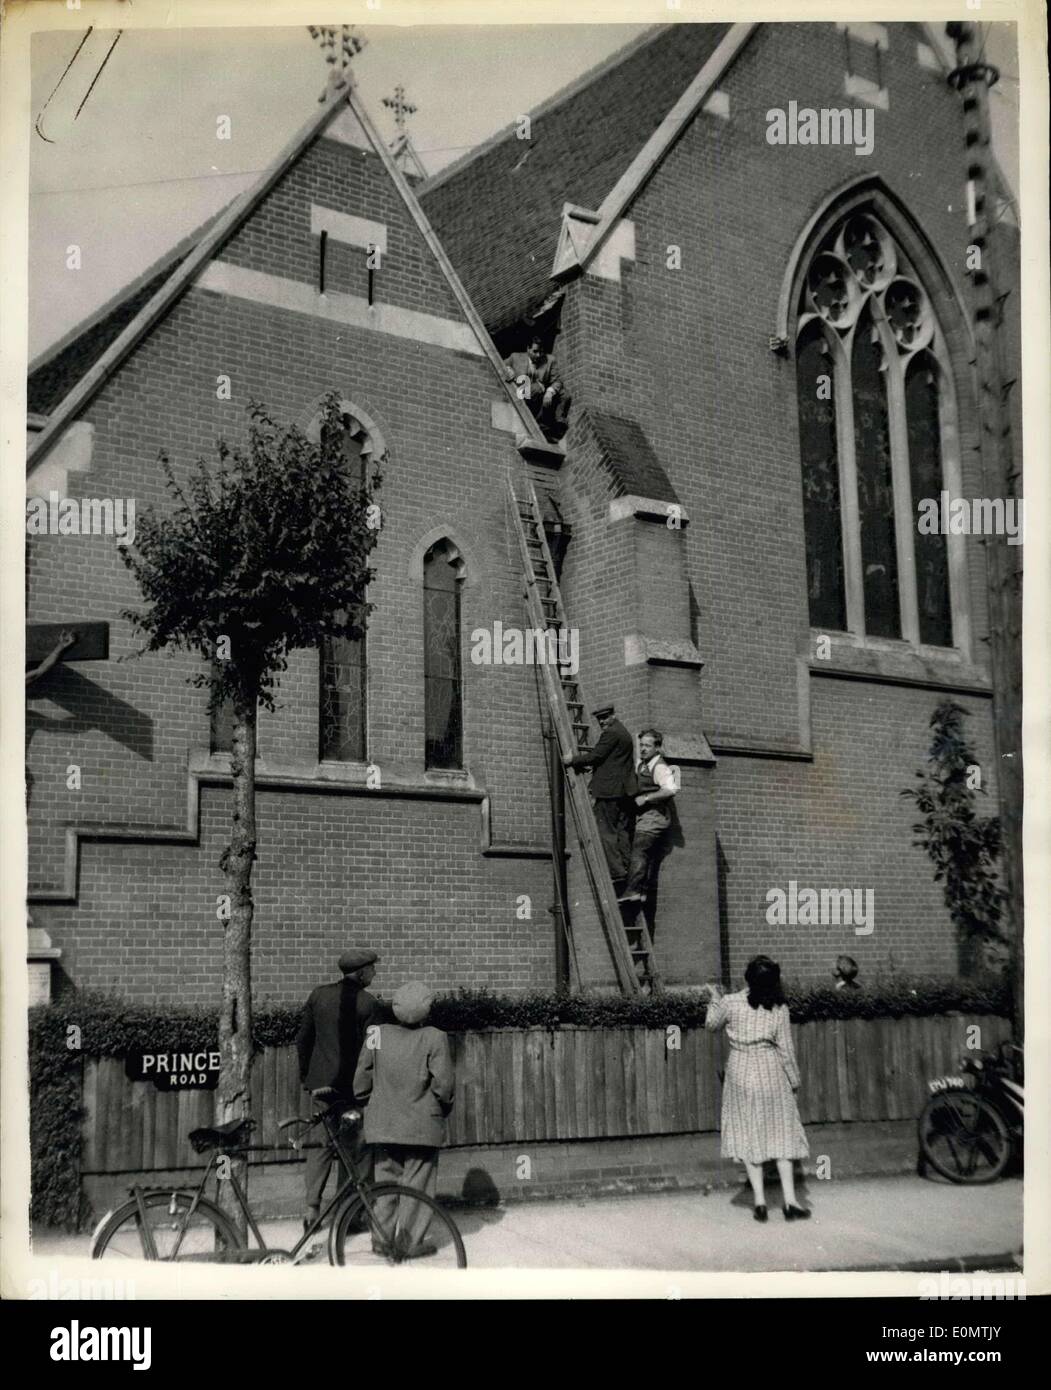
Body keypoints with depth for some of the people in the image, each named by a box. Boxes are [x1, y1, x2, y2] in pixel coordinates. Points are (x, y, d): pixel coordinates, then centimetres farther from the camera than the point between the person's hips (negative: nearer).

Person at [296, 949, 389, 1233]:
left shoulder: (319, 995, 4)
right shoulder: (369, 1004, -11)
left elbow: (303, 1039, 9)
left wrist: (306, 1076, 19)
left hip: (322, 1082, 5)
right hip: (355, 1084, -5)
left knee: (321, 1144, 11)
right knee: (360, 1147, 6)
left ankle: (312, 1207, 4)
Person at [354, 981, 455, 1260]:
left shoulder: (379, 1035, 0)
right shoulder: (434, 1038, -11)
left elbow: (361, 1079, 2)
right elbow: (443, 1082, -14)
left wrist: (366, 1104, 18)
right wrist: (444, 1106, 5)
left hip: (383, 1122, 4)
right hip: (422, 1124, -4)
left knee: (386, 1179, 14)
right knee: (417, 1182, 5)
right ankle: (410, 1243, 7)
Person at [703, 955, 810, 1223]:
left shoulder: (730, 1003, -9)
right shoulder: (779, 1009, -9)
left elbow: (711, 1024, 9)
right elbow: (786, 1049, -4)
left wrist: (715, 1000, 24)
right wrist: (794, 1080, 8)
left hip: (740, 1074, 0)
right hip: (771, 1073, 0)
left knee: (748, 1135, 8)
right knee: (780, 1134, 8)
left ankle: (759, 1200, 5)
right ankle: (789, 1202, 5)